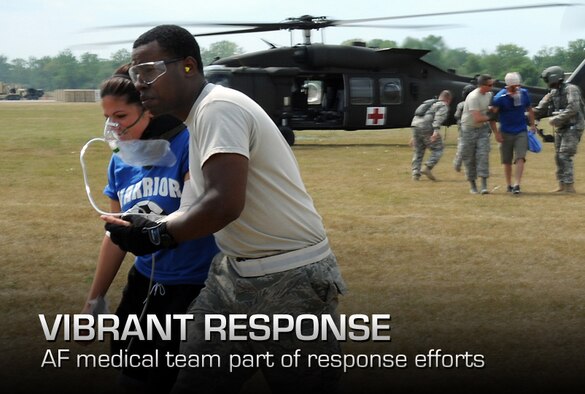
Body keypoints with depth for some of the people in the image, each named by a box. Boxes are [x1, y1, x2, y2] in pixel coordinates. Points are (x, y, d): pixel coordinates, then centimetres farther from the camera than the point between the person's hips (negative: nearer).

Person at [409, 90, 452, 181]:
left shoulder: (429, 103, 30)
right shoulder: (444, 106, 7)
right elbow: (439, 118, -13)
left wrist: (414, 137, 29)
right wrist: (436, 131, -26)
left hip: (415, 125, 7)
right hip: (427, 128, -7)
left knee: (418, 151, 16)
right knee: (438, 149, 2)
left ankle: (415, 173, 8)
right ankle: (428, 168, -13)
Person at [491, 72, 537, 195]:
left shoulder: (524, 94, -2)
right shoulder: (500, 97, -13)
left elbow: (529, 109, 15)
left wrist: (532, 125, 12)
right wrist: (496, 133, -9)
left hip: (521, 132, 2)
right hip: (506, 133, -2)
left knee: (520, 159, -12)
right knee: (507, 161, 8)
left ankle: (517, 185, -16)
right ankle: (508, 185, 23)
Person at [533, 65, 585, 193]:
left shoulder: (571, 89, -13)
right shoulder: (553, 93, 11)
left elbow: (573, 108, -24)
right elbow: (541, 109, 15)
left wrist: (557, 119, -23)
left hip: (572, 128, -9)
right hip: (560, 129, 9)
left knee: (564, 156, -14)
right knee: (558, 157, 8)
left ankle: (569, 186, -12)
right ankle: (562, 186, 15)